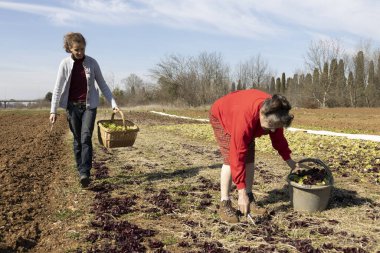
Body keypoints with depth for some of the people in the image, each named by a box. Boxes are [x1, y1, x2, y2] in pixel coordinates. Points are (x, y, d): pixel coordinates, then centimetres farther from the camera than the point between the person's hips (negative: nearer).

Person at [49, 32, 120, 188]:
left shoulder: (92, 62, -1)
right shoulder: (65, 64, -2)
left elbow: (102, 85, 4)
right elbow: (58, 88, -2)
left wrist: (113, 104, -1)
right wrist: (53, 110, -7)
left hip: (89, 106, -1)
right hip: (72, 106, 1)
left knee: (86, 138, -14)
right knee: (77, 140, 7)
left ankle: (85, 173, -15)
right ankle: (81, 171, 18)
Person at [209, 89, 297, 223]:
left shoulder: (273, 114, -27)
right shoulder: (245, 118, -46)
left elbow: (278, 137, -5)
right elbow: (237, 155, -43)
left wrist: (288, 158, 3)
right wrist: (242, 192, -40)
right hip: (221, 116, -6)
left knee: (250, 158, -2)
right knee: (230, 158, -20)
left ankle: (250, 200, 7)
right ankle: (224, 205, -14)